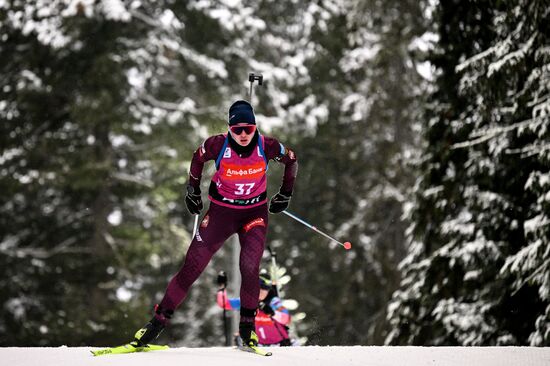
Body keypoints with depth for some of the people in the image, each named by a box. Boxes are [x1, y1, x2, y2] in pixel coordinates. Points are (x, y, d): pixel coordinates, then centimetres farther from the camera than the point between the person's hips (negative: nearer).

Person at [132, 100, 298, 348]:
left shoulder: (267, 147, -17)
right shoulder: (218, 145, -18)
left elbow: (291, 160, 5)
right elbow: (198, 158, 5)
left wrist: (285, 195, 9)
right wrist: (193, 190, 10)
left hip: (254, 213, 0)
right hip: (221, 211, 0)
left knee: (249, 269, -19)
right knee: (192, 267, -5)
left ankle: (247, 328, -1)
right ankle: (159, 320, 4)